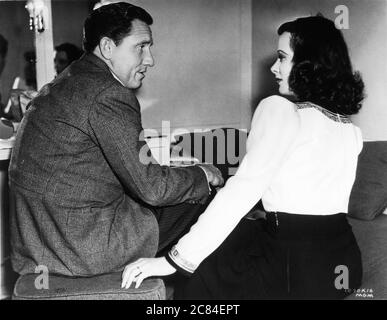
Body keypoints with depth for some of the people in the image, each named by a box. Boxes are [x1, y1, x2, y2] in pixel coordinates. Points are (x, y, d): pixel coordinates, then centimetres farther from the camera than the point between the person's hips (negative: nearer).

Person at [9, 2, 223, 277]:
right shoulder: (109, 95, -18)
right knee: (205, 203, 2)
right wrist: (202, 175, -1)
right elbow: (151, 187, -19)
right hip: (82, 247, -9)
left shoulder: (70, 81, 13)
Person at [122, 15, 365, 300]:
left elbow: (241, 193, -20)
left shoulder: (279, 108, -14)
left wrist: (173, 260, -18)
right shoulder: (352, 131, 8)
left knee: (200, 282, 14)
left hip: (298, 266, -7)